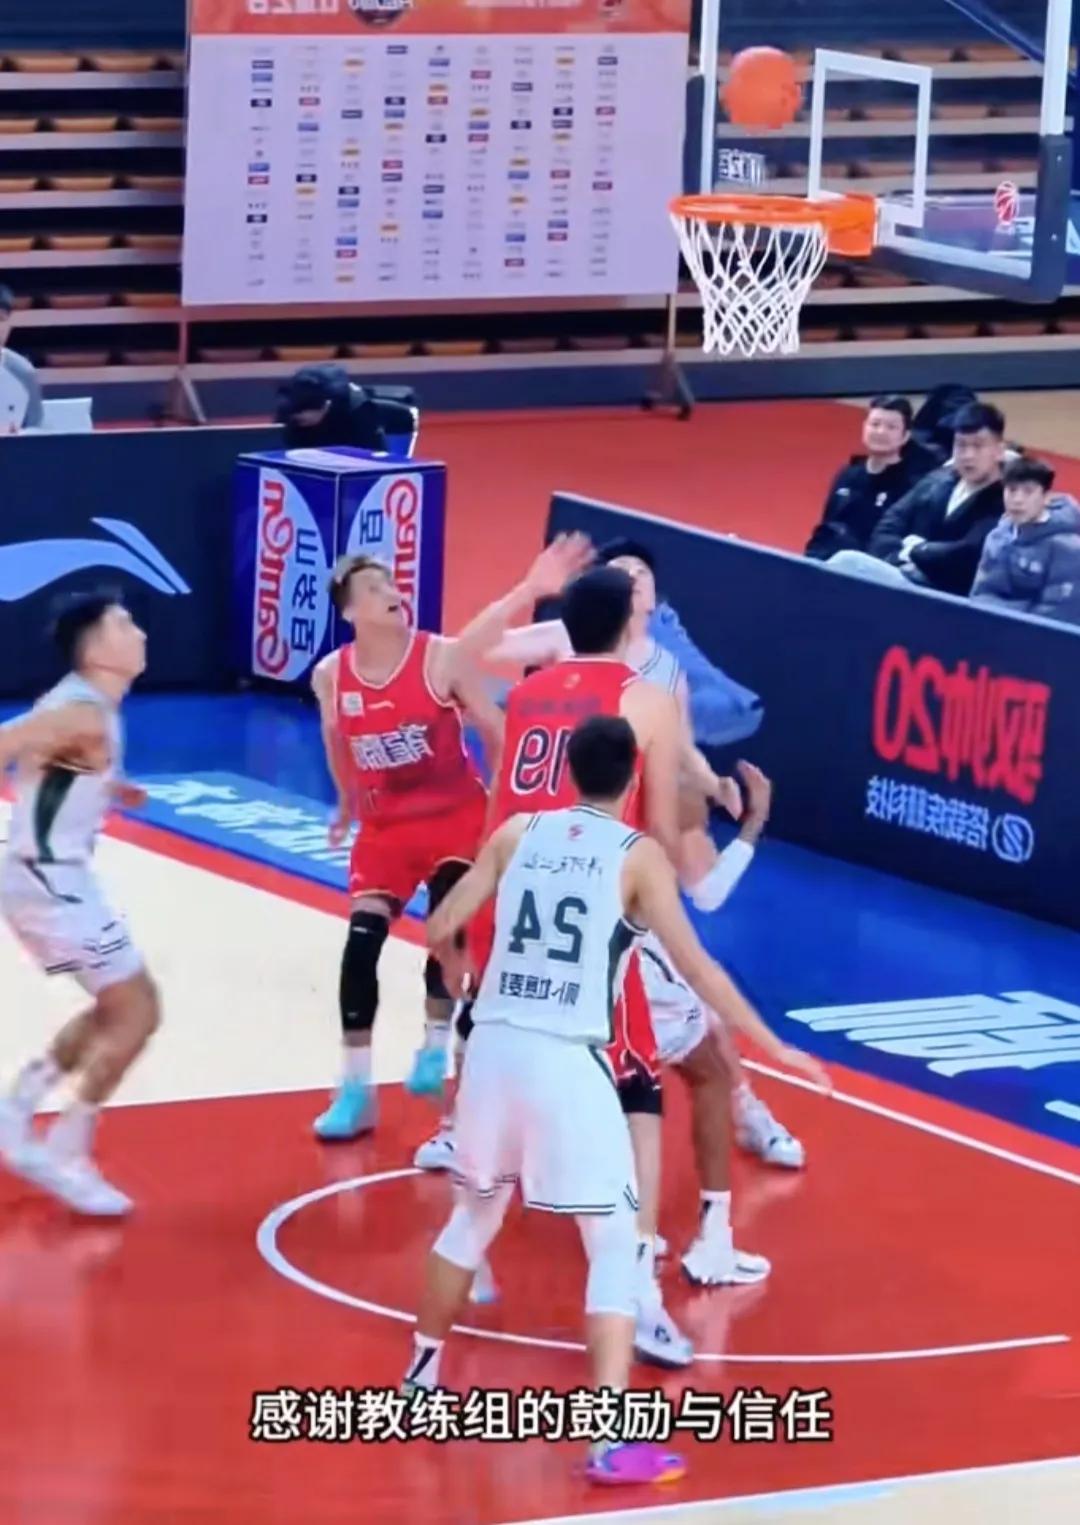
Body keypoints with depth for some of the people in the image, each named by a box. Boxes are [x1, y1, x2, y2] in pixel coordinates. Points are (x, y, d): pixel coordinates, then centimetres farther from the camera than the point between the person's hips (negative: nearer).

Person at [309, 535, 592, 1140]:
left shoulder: (442, 657, -16)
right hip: (385, 824, 3)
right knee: (361, 943, -7)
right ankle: (356, 1090, 1)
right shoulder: (330, 676, -7)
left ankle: (438, 1046, 14)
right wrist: (348, 804, 22)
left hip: (456, 817, -3)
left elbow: (495, 728, -10)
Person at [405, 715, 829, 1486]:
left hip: (494, 1046, 4)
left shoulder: (518, 833, 9)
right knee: (615, 1246, 2)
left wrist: (463, 969, 36)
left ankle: (420, 1376, 40)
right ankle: (613, 1439, -8)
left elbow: (440, 930, 12)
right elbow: (695, 965, -7)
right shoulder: (639, 856, -2)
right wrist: (773, 1046, -1)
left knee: (476, 1211, 27)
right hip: (568, 1060, -4)